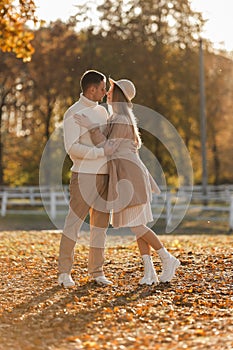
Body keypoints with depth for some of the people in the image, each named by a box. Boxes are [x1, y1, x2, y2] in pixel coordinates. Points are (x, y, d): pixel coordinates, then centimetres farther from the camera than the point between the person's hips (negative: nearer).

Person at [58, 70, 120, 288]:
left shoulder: (101, 111, 15)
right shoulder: (73, 114, -9)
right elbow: (72, 148, -19)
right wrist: (102, 152, -20)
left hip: (104, 175, 7)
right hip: (84, 175, -7)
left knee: (100, 224, 7)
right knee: (74, 223, -6)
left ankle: (96, 271, 14)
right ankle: (64, 272, 1)